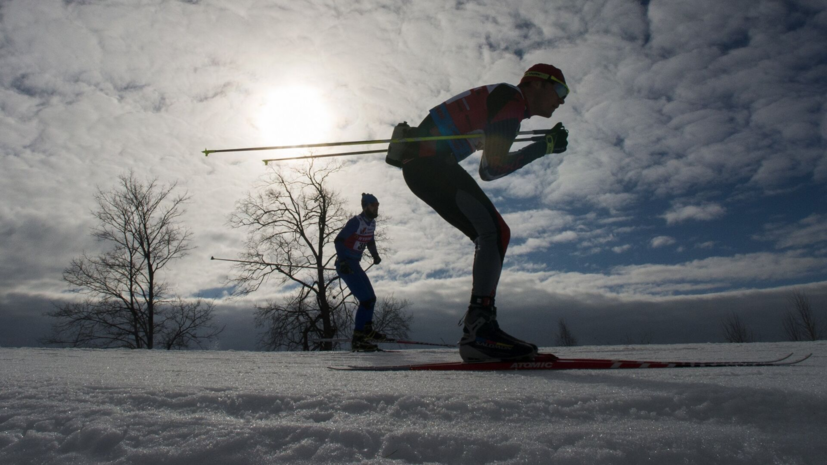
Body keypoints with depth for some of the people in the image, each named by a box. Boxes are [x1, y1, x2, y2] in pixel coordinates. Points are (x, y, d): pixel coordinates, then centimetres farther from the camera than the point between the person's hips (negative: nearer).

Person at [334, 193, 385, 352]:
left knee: (371, 298, 14)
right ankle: (357, 339, -10)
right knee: (366, 299, -14)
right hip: (345, 265, -9)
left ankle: (366, 330, 28)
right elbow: (338, 240, -21)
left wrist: (375, 255, 12)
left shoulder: (371, 223, 9)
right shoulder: (356, 222, -17)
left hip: (355, 264, 9)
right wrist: (342, 261, -29)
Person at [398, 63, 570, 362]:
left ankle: (478, 327, 1)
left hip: (420, 165, 10)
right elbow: (491, 168, -16)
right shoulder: (512, 98, -7)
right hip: (429, 162, -10)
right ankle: (478, 328, -26)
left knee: (492, 236, 5)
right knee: (494, 232, -19)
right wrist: (545, 146, -8)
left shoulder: (502, 100, 23)